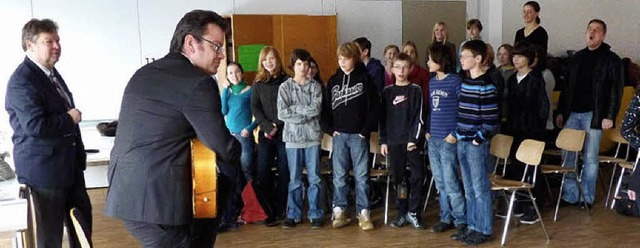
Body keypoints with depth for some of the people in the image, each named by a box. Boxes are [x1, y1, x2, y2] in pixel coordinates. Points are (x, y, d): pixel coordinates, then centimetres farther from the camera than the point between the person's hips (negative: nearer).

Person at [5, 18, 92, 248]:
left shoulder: (51, 72, 11)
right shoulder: (22, 81, -19)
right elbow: (35, 125, -30)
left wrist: (79, 152, 18)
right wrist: (69, 118, -14)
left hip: (69, 162, 9)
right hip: (43, 166, -9)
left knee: (82, 216, 19)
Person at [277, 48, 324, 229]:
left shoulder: (315, 86, 5)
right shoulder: (285, 87, 3)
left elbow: (316, 109, -9)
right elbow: (282, 114, -7)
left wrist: (294, 108, -9)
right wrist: (305, 116, -10)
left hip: (313, 137, 0)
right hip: (293, 138, 0)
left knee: (314, 178, 5)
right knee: (294, 179, 8)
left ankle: (315, 214, 14)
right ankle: (293, 214, 18)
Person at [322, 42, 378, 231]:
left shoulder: (364, 78, 0)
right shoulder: (333, 80, 9)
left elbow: (374, 106, -4)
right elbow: (325, 107, 9)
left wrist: (366, 130, -10)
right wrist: (330, 129, 0)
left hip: (358, 135, -3)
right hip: (339, 135, 3)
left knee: (361, 175, 3)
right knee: (339, 175, 6)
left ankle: (363, 213, 12)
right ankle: (339, 212, 16)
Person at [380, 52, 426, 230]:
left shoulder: (415, 90, 2)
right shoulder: (387, 91, 8)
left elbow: (419, 117, -3)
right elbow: (383, 118, 9)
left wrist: (414, 139, -11)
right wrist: (383, 141, 4)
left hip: (412, 141, -2)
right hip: (394, 142, 2)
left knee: (417, 177, -4)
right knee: (399, 179, 6)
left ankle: (413, 212, 10)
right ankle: (402, 213, 16)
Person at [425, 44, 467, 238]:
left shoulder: (455, 80, -9)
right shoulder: (432, 82, 13)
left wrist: (456, 133, -14)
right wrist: (427, 130, 9)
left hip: (448, 140, -7)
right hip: (432, 139, 7)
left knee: (450, 183, -5)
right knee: (440, 183, 13)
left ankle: (461, 221, 6)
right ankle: (446, 218, 23)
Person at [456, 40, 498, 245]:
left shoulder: (485, 85, -13)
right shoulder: (464, 82, 11)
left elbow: (491, 118, -16)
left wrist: (479, 139, -14)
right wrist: (458, 135, 11)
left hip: (476, 144, -8)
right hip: (462, 142, 8)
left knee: (480, 188, 1)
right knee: (468, 189, 14)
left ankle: (485, 230, 13)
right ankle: (472, 226, 24)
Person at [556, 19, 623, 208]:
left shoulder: (611, 59, 1)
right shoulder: (577, 57, 15)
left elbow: (616, 91, -4)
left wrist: (609, 116, -12)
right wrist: (561, 111, 11)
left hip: (593, 115, -4)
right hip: (572, 114, 4)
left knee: (590, 158, 2)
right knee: (567, 156, 4)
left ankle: (588, 198, 13)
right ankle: (569, 196, 14)